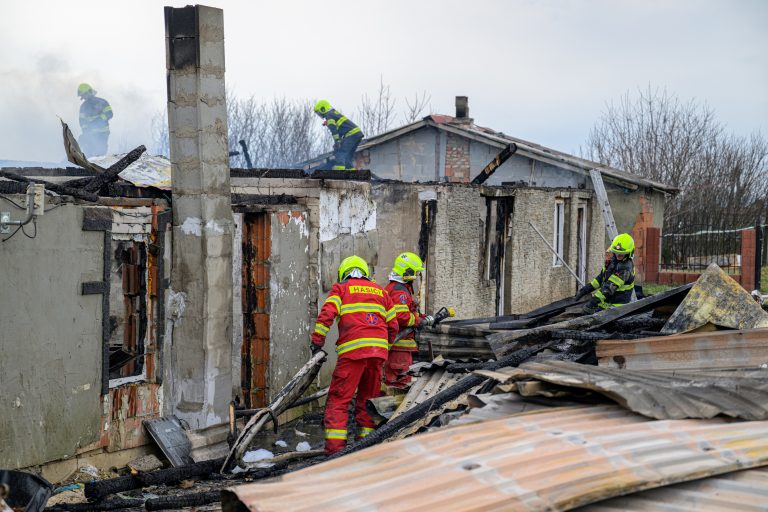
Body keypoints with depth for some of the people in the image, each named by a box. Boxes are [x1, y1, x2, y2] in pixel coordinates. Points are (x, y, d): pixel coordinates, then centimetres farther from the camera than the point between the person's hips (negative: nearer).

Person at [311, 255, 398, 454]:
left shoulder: (341, 288, 11)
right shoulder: (380, 291, 23)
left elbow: (327, 314, -5)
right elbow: (393, 326, 21)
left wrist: (317, 340, -1)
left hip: (353, 350, -4)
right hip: (378, 351, 4)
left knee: (338, 399, -3)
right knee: (368, 399, 14)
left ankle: (335, 447, -12)